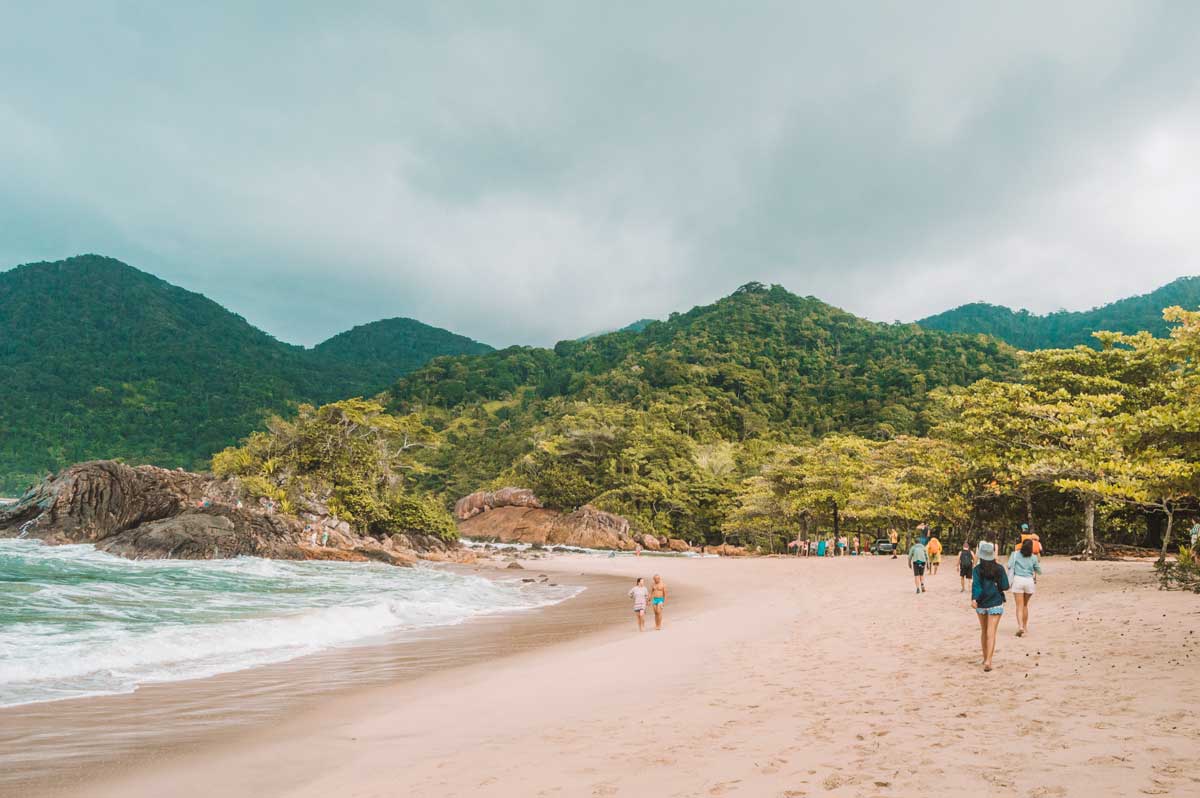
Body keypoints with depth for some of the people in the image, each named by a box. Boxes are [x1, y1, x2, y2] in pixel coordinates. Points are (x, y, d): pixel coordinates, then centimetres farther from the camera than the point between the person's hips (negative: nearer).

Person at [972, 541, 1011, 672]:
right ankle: (988, 661, -18)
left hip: (981, 604, 2)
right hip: (995, 604, -2)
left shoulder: (977, 569, -4)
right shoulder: (999, 568, -4)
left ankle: (985, 658, 30)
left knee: (983, 631, 19)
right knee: (991, 633, -6)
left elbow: (975, 584, -18)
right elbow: (1005, 586, -5)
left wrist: (973, 599, -28)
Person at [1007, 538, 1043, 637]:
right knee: (1025, 605, 18)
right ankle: (1025, 627, 27)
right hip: (1029, 581, 2)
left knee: (1019, 606, -4)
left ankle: (1020, 626, -21)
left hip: (1018, 580, -2)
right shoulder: (1033, 557, 4)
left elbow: (1010, 566, -6)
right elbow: (1039, 571, 13)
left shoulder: (1015, 554, -1)